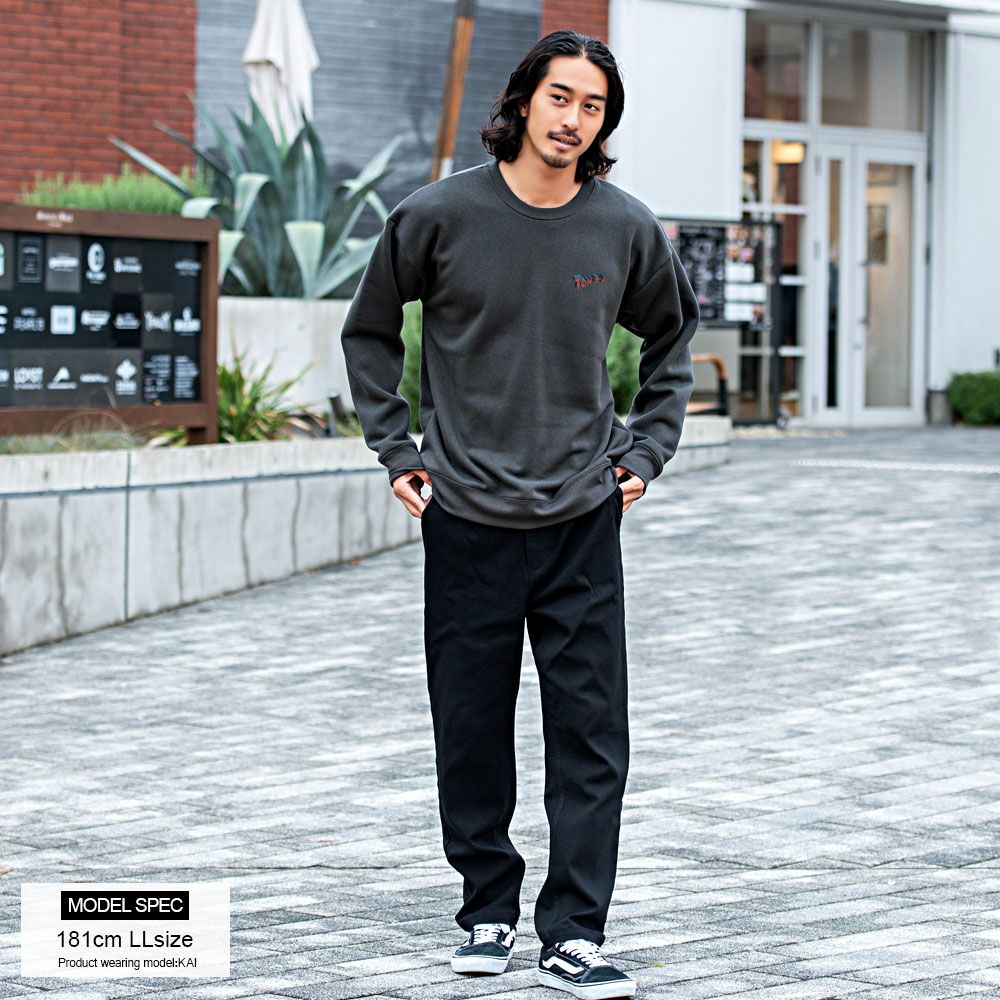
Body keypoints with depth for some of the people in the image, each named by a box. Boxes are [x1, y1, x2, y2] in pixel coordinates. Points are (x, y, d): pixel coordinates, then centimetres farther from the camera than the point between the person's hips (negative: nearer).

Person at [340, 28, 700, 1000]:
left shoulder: (626, 228, 0)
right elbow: (369, 331, 10)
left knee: (591, 738, -3)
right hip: (467, 519, -1)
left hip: (584, 519, 1)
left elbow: (672, 335, 20)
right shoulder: (438, 215, -4)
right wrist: (397, 450, 4)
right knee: (472, 734, 7)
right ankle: (488, 908, 24)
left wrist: (646, 449, 11)